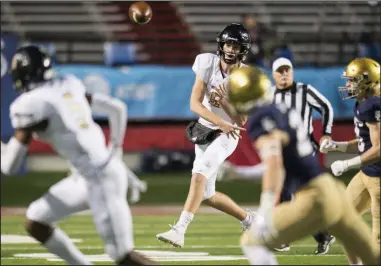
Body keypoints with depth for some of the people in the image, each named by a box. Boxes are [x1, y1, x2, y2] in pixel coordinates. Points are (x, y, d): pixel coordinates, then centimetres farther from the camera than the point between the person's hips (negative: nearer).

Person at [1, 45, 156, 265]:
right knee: (35, 222, 13)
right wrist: (113, 149, 29)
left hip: (101, 179, -9)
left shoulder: (29, 104, -14)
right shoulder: (68, 86, 9)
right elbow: (117, 108, 17)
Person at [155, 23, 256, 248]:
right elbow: (195, 104, -12)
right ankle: (248, 219, 31)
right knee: (207, 195, 8)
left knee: (199, 176, -27)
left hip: (226, 136, -5)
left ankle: (180, 230, -34)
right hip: (204, 131, 5)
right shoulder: (208, 64, -9)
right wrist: (221, 122, -25)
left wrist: (225, 100, -26)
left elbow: (241, 121, -11)